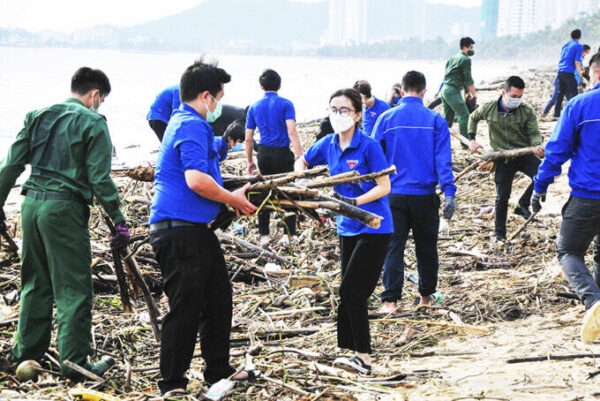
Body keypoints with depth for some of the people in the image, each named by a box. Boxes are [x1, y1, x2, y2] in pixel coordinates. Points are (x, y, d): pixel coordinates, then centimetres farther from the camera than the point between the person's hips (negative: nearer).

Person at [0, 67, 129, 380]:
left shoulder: (38, 116, 13)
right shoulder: (93, 123, -5)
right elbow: (99, 178, -10)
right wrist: (119, 220, -6)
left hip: (32, 203, 6)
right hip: (64, 208, -6)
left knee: (35, 282, 18)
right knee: (73, 289, -1)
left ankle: (27, 350, 26)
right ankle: (74, 362, 0)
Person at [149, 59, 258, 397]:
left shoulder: (191, 123, 19)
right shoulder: (191, 126, -16)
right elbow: (196, 180, -27)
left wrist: (230, 196, 19)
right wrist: (232, 199, -13)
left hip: (198, 229, 11)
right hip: (180, 231, -11)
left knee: (219, 297, 18)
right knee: (186, 307, -4)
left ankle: (219, 371, 29)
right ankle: (173, 385, 5)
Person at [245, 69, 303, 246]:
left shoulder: (254, 107, 7)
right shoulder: (285, 104, -4)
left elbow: (248, 139, 8)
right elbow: (292, 132, -16)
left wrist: (250, 161, 18)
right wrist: (301, 157, -17)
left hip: (264, 153, 3)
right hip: (283, 153, -3)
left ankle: (264, 235, 14)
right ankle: (289, 234, 3)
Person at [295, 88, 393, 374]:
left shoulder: (368, 146, -15)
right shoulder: (328, 144, 4)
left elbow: (384, 187, -15)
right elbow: (302, 162, 22)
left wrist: (354, 202, -26)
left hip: (373, 228, -7)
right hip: (347, 228, 7)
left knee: (351, 291, -12)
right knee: (351, 294, 10)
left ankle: (363, 357, -6)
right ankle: (360, 355, 18)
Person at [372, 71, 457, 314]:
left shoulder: (386, 119, -1)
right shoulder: (435, 120, -3)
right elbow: (443, 159, -7)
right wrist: (449, 193, -9)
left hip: (394, 195, 0)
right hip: (425, 195, 0)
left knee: (393, 246, 3)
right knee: (426, 246, 14)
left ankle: (390, 300, -4)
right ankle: (426, 295, 26)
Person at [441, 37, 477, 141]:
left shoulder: (453, 58, 19)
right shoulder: (465, 59, -8)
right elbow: (468, 80, -10)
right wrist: (474, 95, -3)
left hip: (445, 88, 9)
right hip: (453, 90, -9)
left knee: (448, 117, 13)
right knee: (463, 114, -8)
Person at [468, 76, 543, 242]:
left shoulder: (527, 112, -10)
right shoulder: (488, 108, -6)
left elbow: (534, 134, -9)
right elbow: (474, 118, 15)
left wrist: (537, 146, -32)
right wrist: (472, 140, 10)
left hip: (524, 154, 0)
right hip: (502, 158, 1)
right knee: (502, 197, 3)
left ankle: (523, 205, -4)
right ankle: (500, 233, 19)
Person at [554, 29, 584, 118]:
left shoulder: (565, 45, 17)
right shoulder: (578, 46, -4)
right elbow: (577, 62, -10)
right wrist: (580, 73, -2)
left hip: (560, 71, 7)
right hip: (569, 72, -7)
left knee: (561, 92, 14)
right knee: (573, 93, -8)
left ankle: (557, 113, 16)